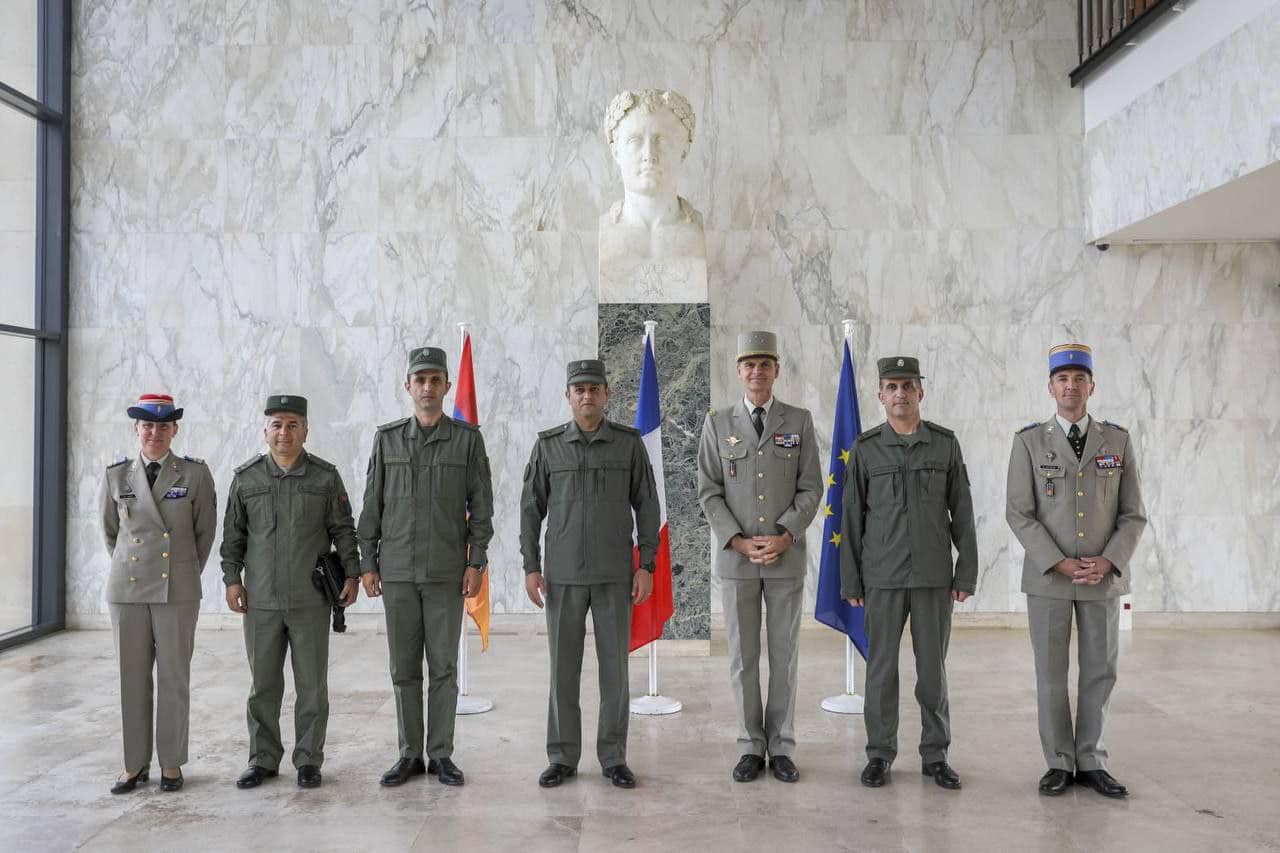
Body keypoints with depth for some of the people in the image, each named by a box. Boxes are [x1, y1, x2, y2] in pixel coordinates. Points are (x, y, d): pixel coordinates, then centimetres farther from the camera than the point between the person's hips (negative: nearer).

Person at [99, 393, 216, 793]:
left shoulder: (195, 473, -2)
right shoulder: (116, 476, 5)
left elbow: (206, 530, 6)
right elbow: (109, 530, 18)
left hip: (177, 590, -2)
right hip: (127, 588, 2)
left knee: (174, 677, 4)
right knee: (132, 677, 7)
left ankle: (171, 763, 15)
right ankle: (135, 764, 18)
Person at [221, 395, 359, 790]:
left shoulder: (326, 477, 0)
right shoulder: (245, 477, 4)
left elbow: (343, 529, 3)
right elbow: (233, 533, 9)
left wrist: (351, 574, -3)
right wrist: (232, 579, 3)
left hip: (311, 600, -1)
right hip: (260, 600, 1)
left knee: (312, 684, 5)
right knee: (263, 684, 9)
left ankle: (308, 760, 17)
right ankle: (263, 759, 22)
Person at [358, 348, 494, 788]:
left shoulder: (468, 438, 0)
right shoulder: (387, 438, 6)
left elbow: (481, 505, 0)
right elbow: (372, 504, 7)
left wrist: (476, 562, -7)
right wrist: (367, 563, 2)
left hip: (447, 572, -2)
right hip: (397, 570, 2)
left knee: (444, 666, 4)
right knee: (404, 667, 8)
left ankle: (441, 754, 15)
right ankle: (409, 754, 19)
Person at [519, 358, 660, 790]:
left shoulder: (629, 442, -1)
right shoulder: (548, 444, 0)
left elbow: (646, 506, 0)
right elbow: (531, 508, 3)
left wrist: (646, 566, -6)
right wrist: (531, 567, -4)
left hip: (615, 573, 0)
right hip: (563, 573, 1)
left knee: (615, 665, 4)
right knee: (563, 666, 5)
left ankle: (614, 758, 16)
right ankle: (563, 758, 17)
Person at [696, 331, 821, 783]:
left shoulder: (799, 421, 2)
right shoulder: (718, 422, 1)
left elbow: (810, 489, -2)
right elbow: (709, 493, -2)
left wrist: (783, 538, -15)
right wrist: (740, 542, -14)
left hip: (786, 556, 0)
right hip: (735, 557, 0)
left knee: (785, 654, 7)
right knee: (743, 656, 6)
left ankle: (781, 748, 19)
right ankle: (751, 747, 19)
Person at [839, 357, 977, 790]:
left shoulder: (946, 443, 1)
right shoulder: (865, 448, -1)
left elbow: (962, 514, 2)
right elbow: (852, 519, 1)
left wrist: (967, 575, -2)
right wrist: (850, 581, -1)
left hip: (934, 575, 1)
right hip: (882, 577, 0)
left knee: (933, 667, 7)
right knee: (881, 667, 5)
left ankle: (935, 755, 20)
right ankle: (880, 755, 16)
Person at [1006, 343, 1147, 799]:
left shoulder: (1118, 441, 3)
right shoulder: (1029, 441, -3)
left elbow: (1133, 515, 2)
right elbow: (1019, 513, -7)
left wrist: (1107, 562, -13)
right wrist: (1060, 564, -16)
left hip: (1104, 576, 2)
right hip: (1047, 576, -2)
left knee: (1100, 671, 8)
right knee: (1051, 673, 5)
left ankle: (1091, 762, 21)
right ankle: (1059, 763, 17)